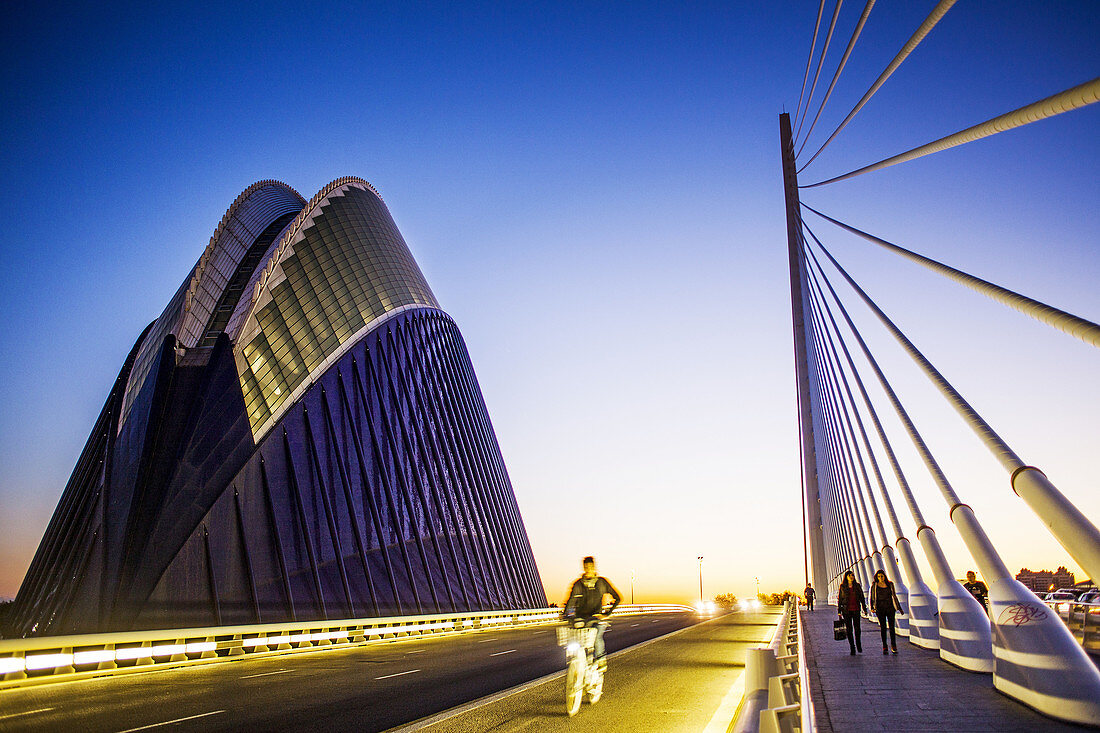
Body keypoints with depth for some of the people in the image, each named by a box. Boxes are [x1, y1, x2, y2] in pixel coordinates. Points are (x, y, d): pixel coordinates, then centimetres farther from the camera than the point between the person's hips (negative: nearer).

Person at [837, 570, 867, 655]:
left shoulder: (857, 586, 5)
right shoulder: (843, 587, 1)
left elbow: (862, 598, 10)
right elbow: (839, 599, 3)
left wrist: (864, 609, 6)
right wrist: (839, 611, 1)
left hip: (856, 609, 1)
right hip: (846, 610, -1)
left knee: (857, 628, -2)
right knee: (849, 629, 1)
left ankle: (858, 644, 23)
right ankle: (852, 647, 11)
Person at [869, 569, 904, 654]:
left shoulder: (890, 584, 5)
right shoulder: (874, 585, 1)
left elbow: (894, 596, 13)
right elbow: (872, 597, 4)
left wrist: (899, 607, 12)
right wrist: (872, 608, -7)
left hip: (890, 608, 1)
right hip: (880, 609, -1)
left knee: (892, 627, -3)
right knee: (883, 627, 1)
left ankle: (893, 646, 10)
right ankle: (884, 647, 9)